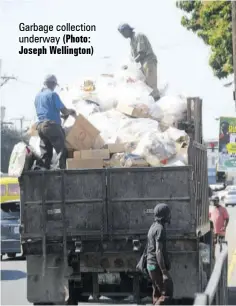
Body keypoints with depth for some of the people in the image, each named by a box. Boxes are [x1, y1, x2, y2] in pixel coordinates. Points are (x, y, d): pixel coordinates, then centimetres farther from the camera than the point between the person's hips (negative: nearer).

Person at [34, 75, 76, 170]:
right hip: (51, 125, -8)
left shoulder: (38, 96, 17)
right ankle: (64, 168, -11)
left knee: (45, 153, 8)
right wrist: (71, 112, 13)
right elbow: (64, 110, -9)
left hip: (40, 125, 8)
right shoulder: (52, 94, -7)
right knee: (61, 150, -6)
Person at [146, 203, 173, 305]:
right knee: (167, 294, -10)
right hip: (157, 266, -10)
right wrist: (164, 272, -27)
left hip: (151, 264, 10)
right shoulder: (160, 229, -17)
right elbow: (158, 251, -24)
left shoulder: (153, 227, 13)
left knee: (157, 293, 13)